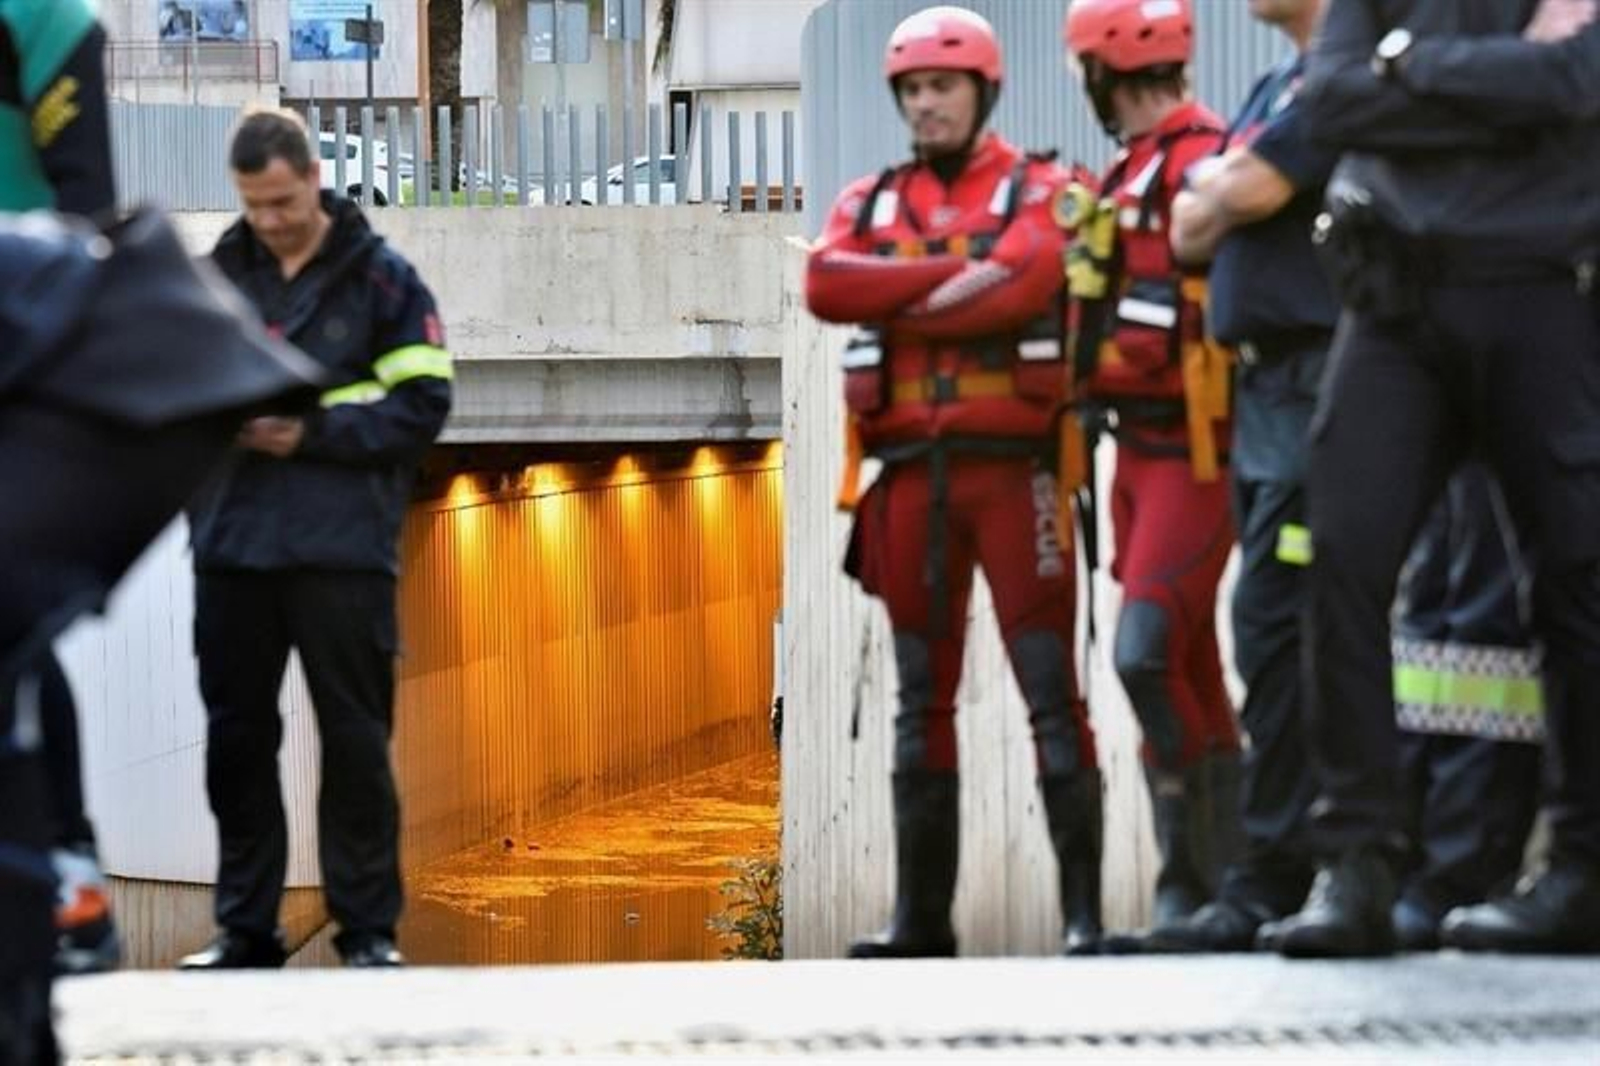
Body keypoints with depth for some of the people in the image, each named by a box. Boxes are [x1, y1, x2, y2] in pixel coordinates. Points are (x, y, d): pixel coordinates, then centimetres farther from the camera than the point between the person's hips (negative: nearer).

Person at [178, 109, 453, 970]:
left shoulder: (380, 278, 1)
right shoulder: (215, 277, 10)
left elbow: (422, 405, -4)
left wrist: (313, 431, -14)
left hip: (343, 552, -3)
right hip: (231, 545, 3)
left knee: (355, 742, 1)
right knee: (236, 740, 8)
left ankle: (368, 930, 8)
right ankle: (244, 927, 16)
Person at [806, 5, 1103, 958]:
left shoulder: (1039, 191, 3)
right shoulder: (872, 202, 16)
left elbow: (1020, 285, -16)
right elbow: (826, 284, -4)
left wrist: (895, 306, -6)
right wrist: (955, 274, -12)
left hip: (1012, 467, -5)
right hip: (912, 475, 5)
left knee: (1051, 691, -8)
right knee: (922, 698, 7)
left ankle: (1084, 908, -8)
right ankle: (922, 914, 10)